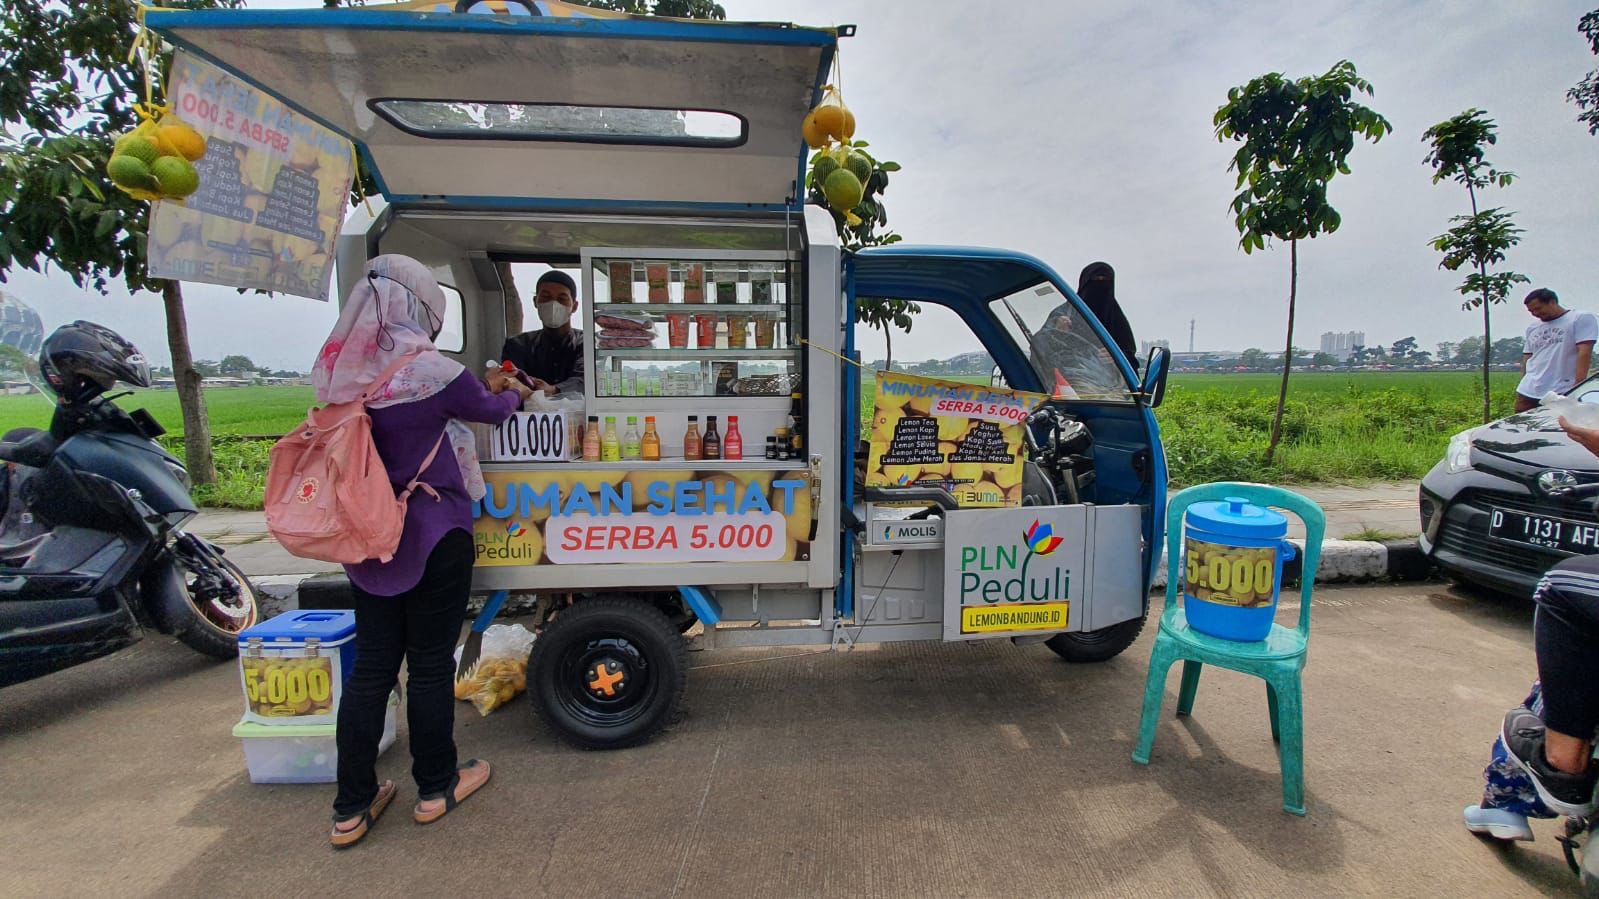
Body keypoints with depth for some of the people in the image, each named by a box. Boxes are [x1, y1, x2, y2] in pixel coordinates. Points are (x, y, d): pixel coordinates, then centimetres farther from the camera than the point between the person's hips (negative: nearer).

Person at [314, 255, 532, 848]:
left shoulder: (346, 373, 1)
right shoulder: (432, 371, -17)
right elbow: (493, 411, 0)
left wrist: (485, 387, 23)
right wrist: (514, 393, 22)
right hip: (432, 538, -6)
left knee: (371, 666, 14)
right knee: (430, 665, 9)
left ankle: (352, 807, 24)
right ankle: (436, 787, 28)